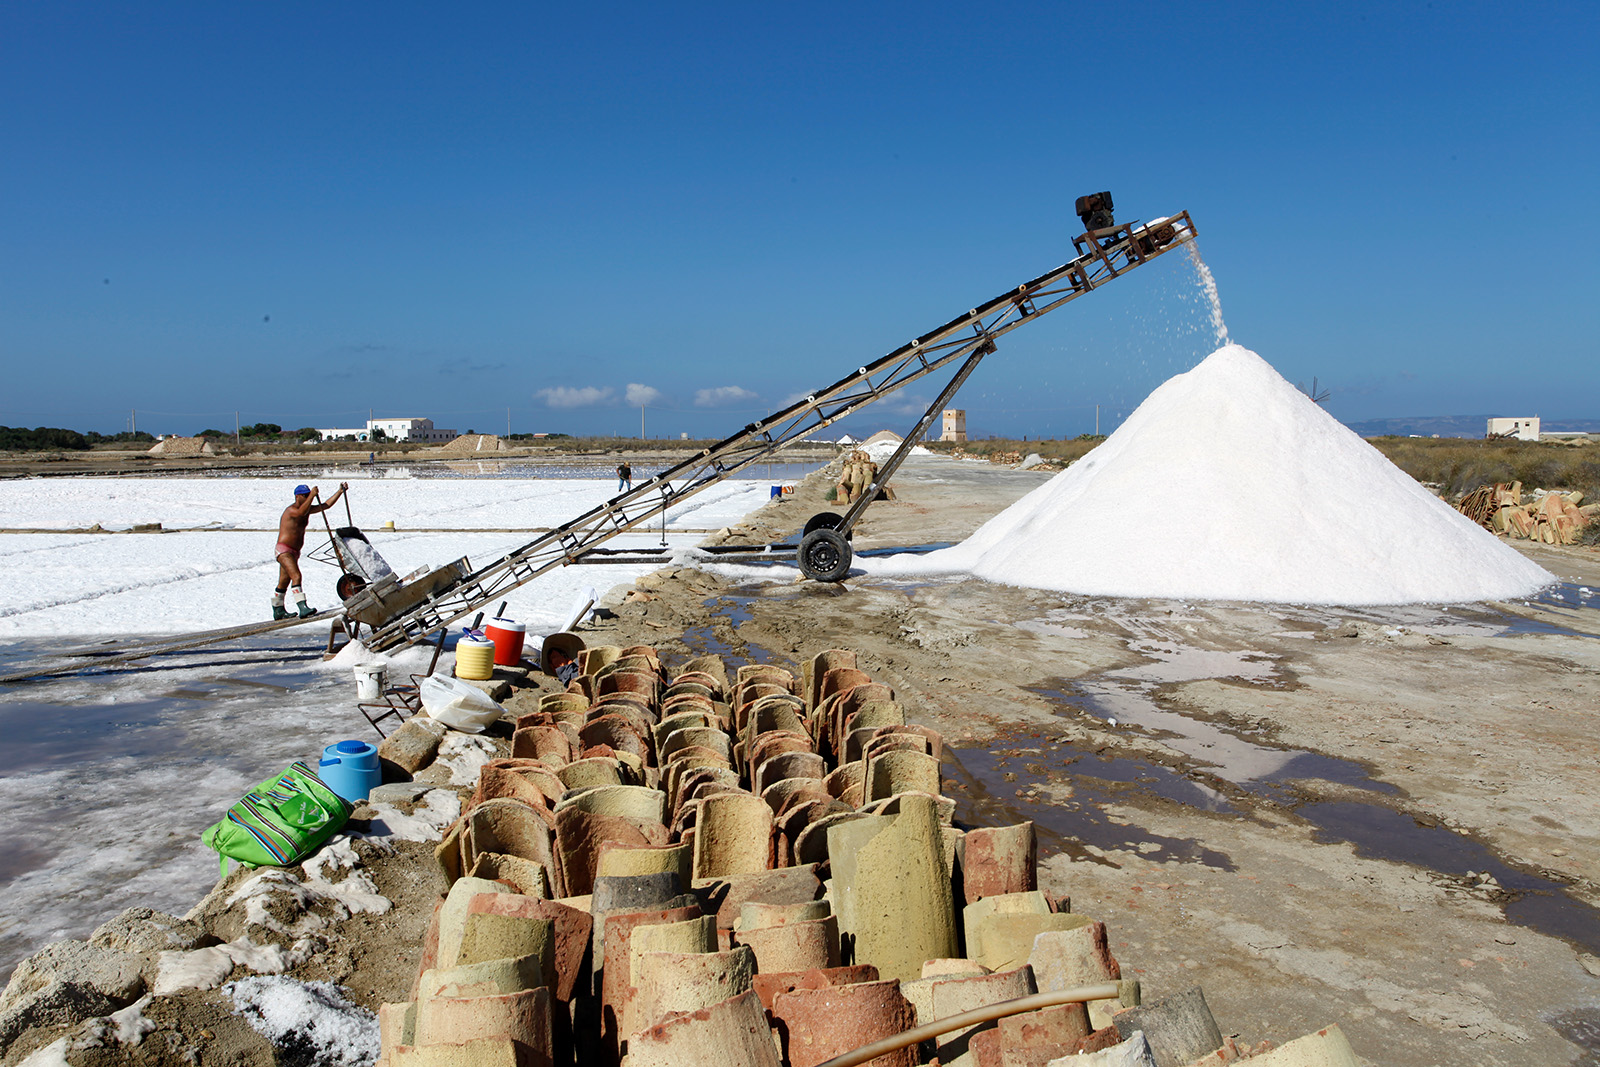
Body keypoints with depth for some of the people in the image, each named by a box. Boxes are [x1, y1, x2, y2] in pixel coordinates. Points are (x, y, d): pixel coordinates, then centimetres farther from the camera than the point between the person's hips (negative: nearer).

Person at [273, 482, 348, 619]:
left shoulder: (308, 509, 12)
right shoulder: (291, 510, -15)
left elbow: (326, 505, 14)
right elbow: (301, 512, -38)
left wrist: (340, 492, 9)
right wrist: (312, 495, -36)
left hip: (294, 552, 9)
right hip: (284, 550, -9)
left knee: (284, 582, 17)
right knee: (296, 576, -23)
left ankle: (278, 611, 27)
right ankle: (302, 608, -33)